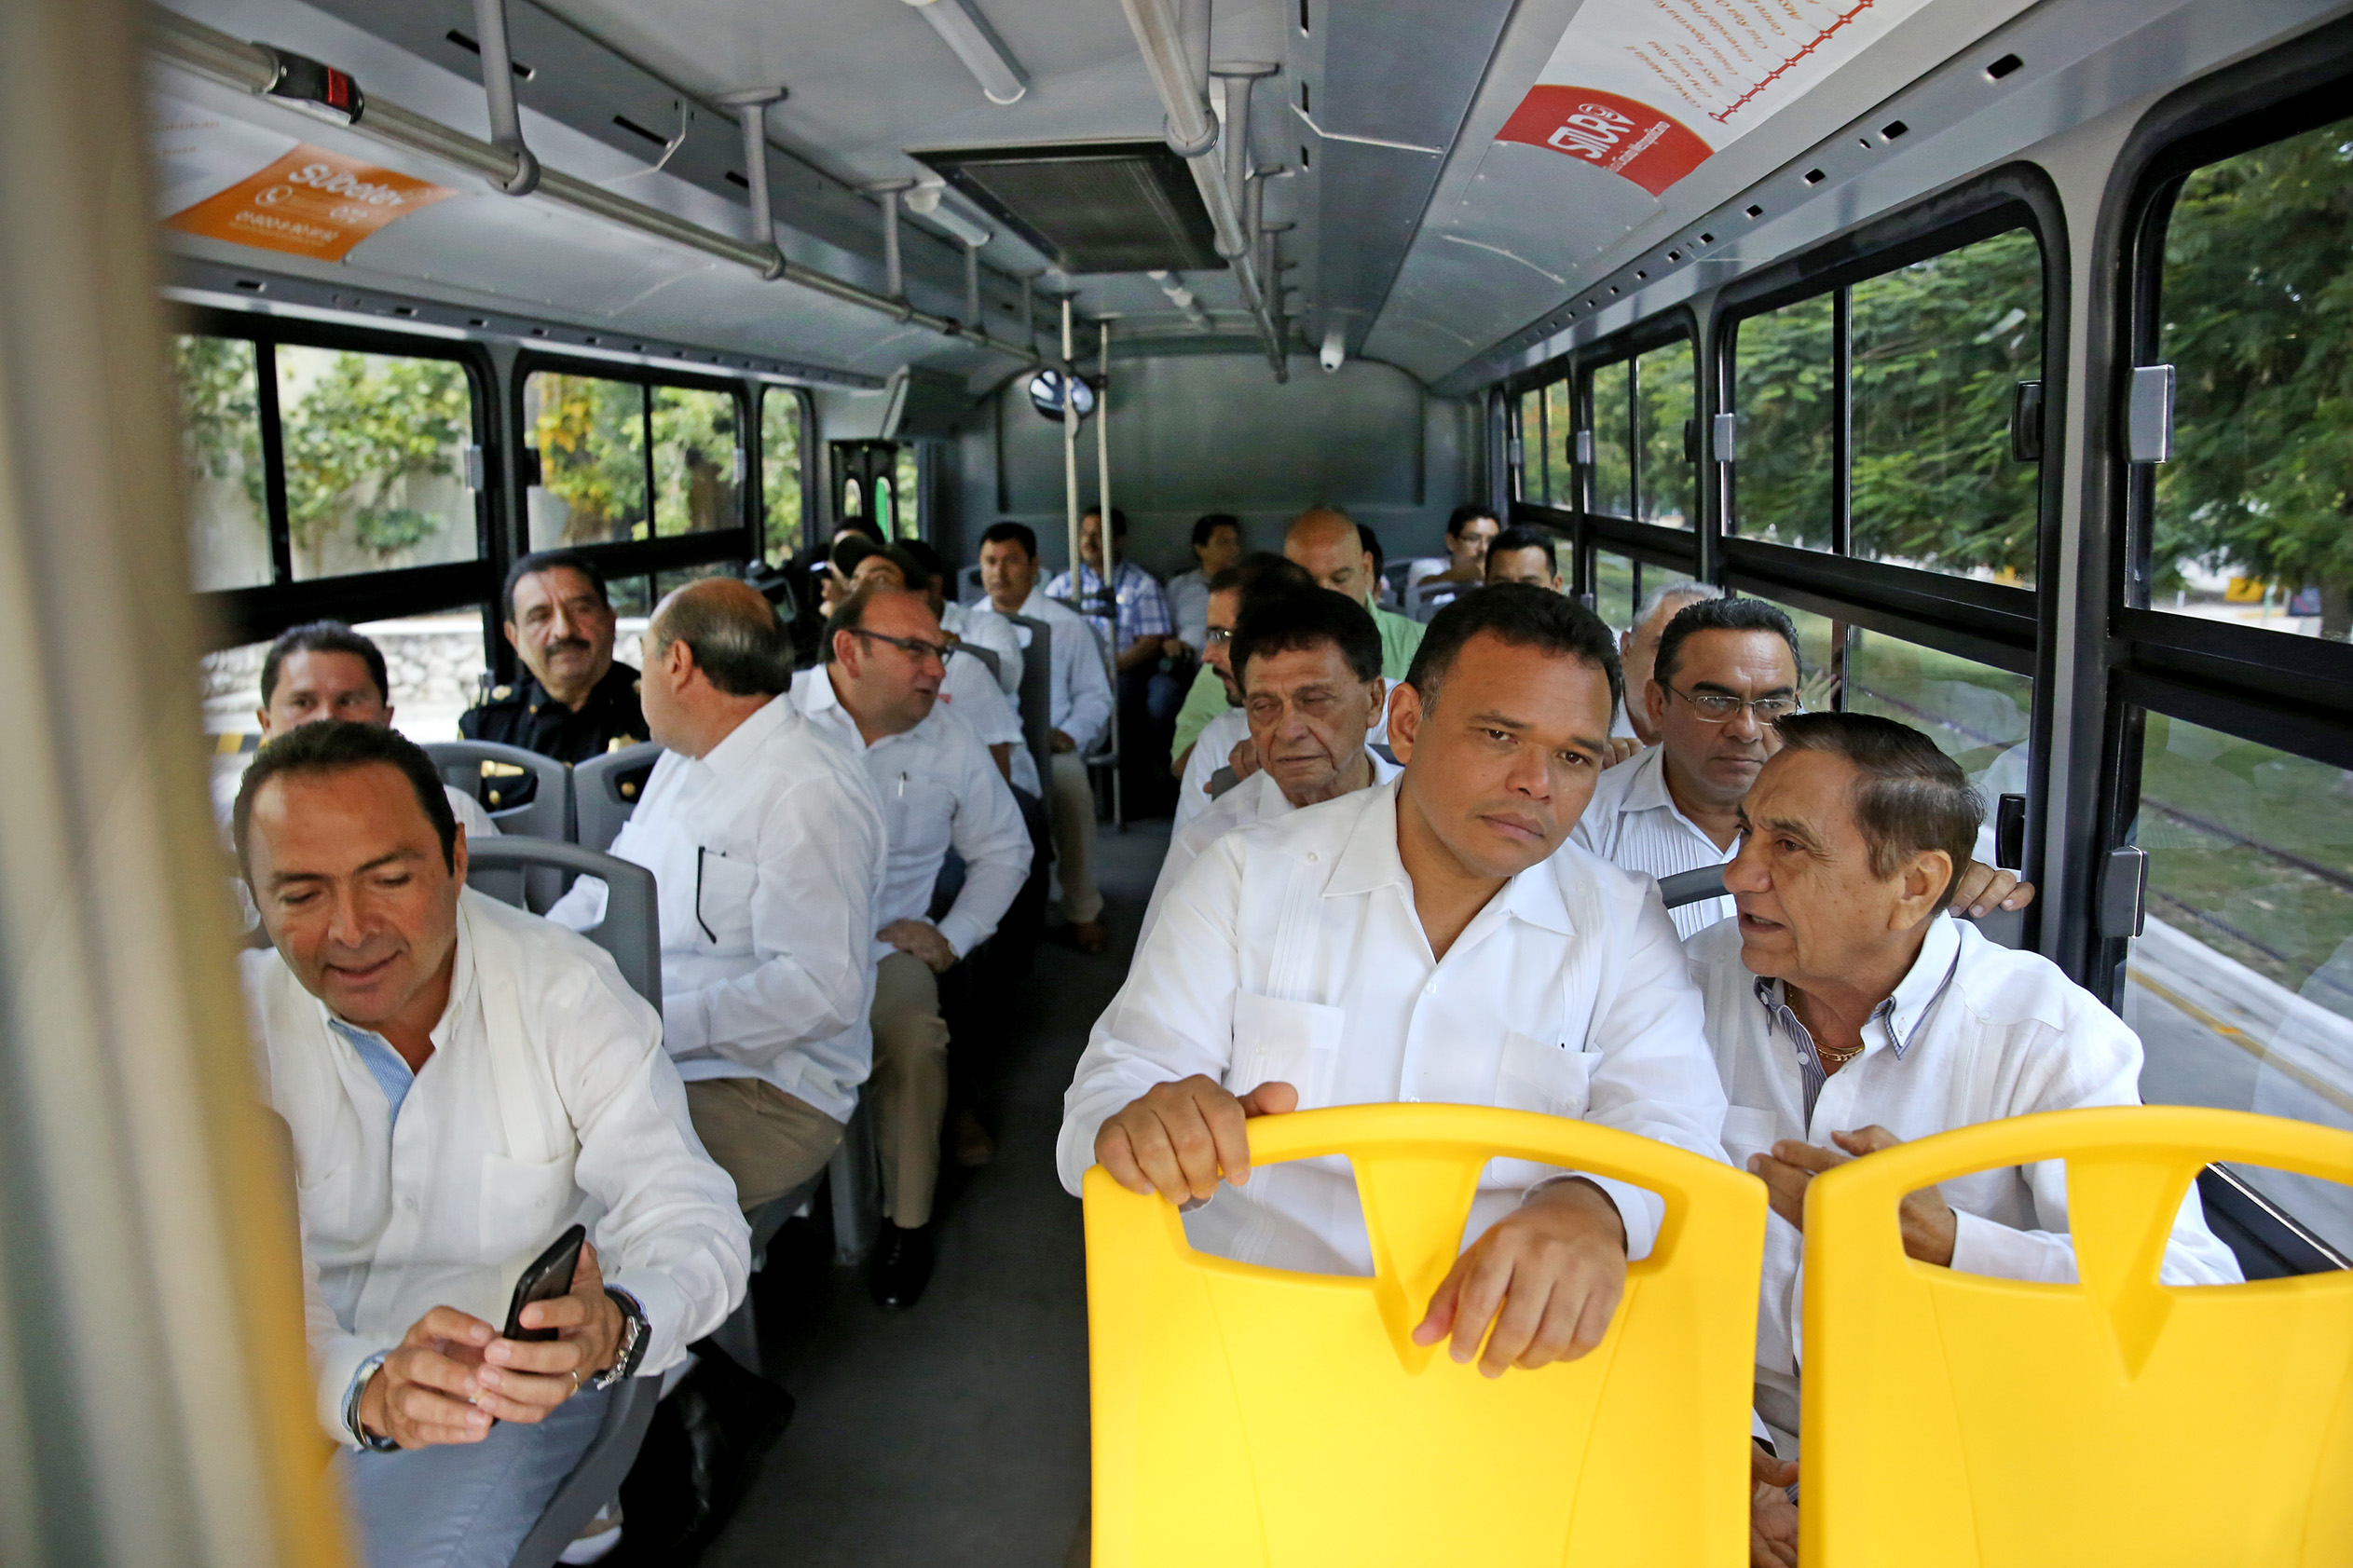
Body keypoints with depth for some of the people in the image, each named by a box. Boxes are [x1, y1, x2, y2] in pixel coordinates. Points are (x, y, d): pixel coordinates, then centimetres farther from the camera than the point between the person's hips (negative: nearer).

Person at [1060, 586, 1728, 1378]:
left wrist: (1592, 1207, -30)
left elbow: (1672, 1124, -4)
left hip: (1504, 1364, 3)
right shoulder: (1246, 877, 3)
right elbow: (1113, 1089, -2)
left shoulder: (1623, 926, 8)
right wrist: (1145, 1131, -29)